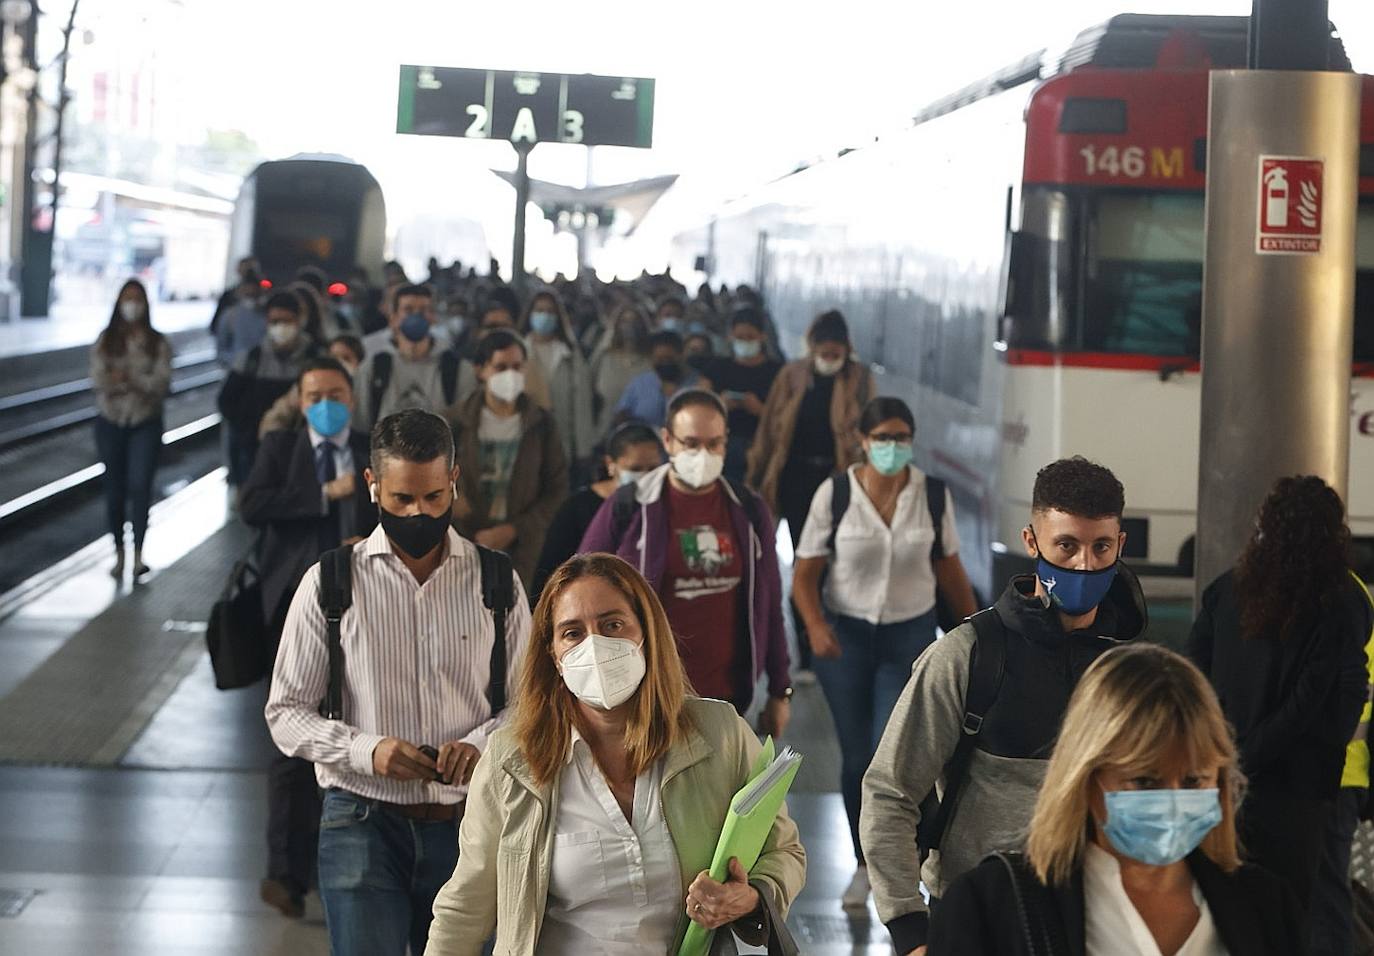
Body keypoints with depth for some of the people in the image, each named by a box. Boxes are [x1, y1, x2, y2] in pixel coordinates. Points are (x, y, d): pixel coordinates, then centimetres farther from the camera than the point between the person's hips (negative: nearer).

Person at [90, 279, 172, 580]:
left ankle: (139, 553, -10)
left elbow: (162, 383, -10)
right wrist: (141, 383, -20)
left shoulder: (157, 343, 1)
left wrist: (127, 378, -22)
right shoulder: (106, 341, 3)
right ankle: (119, 553, 18)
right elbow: (98, 380, -8)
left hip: (146, 423, -2)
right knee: (114, 488, 7)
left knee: (140, 485, -14)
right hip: (111, 422, 2)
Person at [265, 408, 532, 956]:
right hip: (364, 824, -2)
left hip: (465, 826, 2)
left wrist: (479, 742, -15)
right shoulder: (330, 582, 0)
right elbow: (285, 713, 0)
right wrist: (367, 750, -18)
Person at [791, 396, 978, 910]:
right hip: (846, 637, 0)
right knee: (856, 757, 8)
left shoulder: (934, 496, -5)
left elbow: (949, 568, 8)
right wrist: (815, 626, -24)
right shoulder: (834, 494, -10)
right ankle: (863, 865, 28)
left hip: (909, 637, 0)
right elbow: (805, 574, -7)